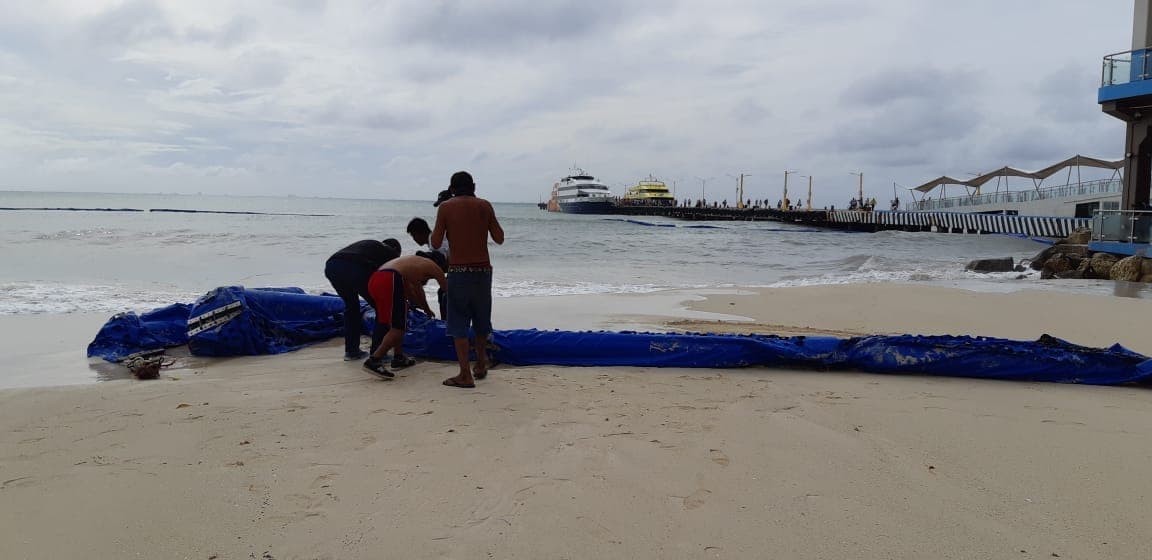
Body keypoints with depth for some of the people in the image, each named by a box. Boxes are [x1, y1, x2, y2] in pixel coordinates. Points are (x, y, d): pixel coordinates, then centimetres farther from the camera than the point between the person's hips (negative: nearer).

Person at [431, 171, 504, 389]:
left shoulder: (446, 207, -2)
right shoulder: (485, 205, 3)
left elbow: (436, 243, -2)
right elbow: (499, 239, 5)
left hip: (458, 271, -3)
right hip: (483, 270, 3)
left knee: (458, 324, 2)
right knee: (481, 319, 20)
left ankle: (465, 375, -3)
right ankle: (481, 364, 35)